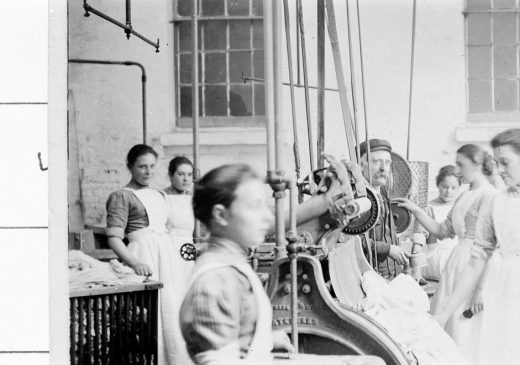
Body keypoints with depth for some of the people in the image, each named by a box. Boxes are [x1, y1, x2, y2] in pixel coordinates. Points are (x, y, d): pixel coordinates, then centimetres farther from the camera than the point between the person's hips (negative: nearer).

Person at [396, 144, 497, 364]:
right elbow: (442, 231, 19)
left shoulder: (488, 196, -12)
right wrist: (415, 210, 9)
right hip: (456, 263, 9)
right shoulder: (464, 197, 16)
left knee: (465, 335, -6)